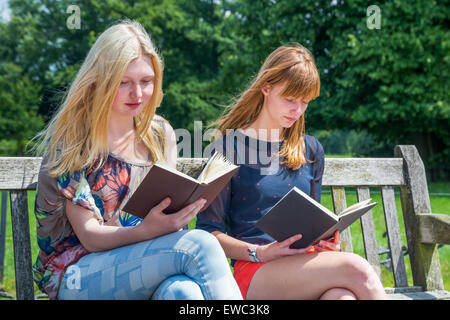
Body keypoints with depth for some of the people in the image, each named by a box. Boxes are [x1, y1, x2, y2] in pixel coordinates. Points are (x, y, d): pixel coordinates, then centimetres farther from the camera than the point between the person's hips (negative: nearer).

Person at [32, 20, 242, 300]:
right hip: (77, 275, -3)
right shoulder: (70, 139, -5)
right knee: (200, 245, -30)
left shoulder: (160, 134, 9)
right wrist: (145, 230, -31)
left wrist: (184, 210, -16)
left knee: (182, 290, -36)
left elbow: (167, 217, 9)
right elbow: (89, 235, -11)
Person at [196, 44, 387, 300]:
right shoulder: (227, 149, 2)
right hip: (253, 270, -4)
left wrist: (325, 241, 2)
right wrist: (260, 252, -16)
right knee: (356, 268, -30)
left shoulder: (311, 150, 19)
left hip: (305, 262, 5)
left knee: (342, 295, -34)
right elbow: (209, 231, -1)